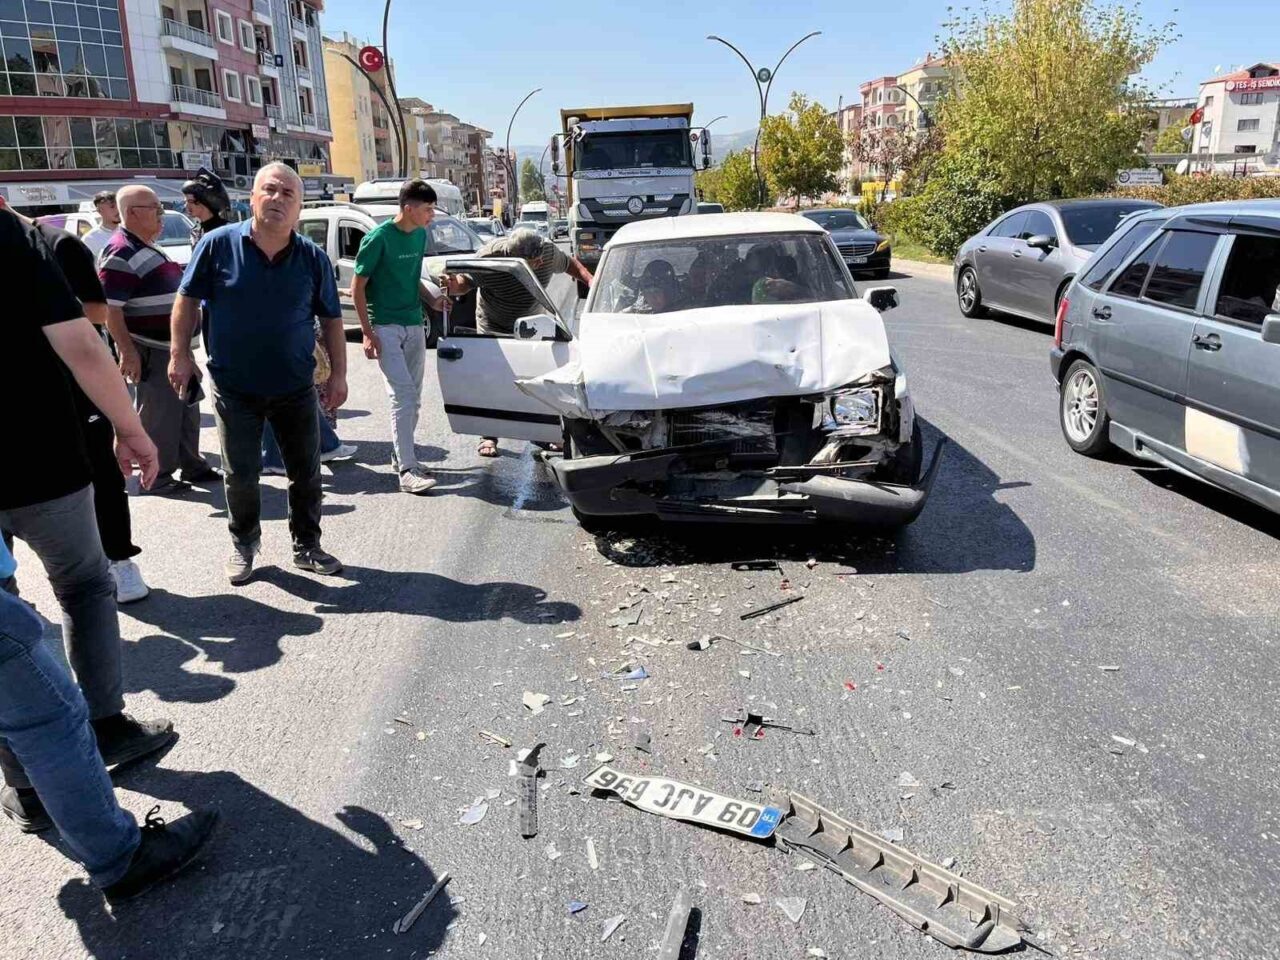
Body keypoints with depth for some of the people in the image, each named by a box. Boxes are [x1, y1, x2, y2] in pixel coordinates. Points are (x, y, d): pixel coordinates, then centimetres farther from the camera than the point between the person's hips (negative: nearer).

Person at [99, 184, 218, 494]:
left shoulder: (150, 249, 16)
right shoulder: (121, 253, -16)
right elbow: (108, 306, -21)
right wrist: (127, 350, -24)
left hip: (172, 346, 10)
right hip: (150, 350, -10)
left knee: (187, 407, 14)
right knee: (159, 413, -3)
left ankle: (192, 466, 25)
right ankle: (157, 476, 7)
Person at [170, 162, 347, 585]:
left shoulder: (313, 258, -2)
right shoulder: (219, 245, -7)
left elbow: (331, 319, 4)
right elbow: (187, 299, 1)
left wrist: (338, 373, 0)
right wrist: (181, 353, -5)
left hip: (296, 388, 2)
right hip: (234, 388, -1)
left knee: (306, 472, 9)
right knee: (241, 476, 8)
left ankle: (307, 546, 26)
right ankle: (243, 546, 29)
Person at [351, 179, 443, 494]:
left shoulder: (420, 235, 8)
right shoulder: (378, 238, -12)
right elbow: (358, 287, -9)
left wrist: (433, 301, 5)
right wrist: (368, 333, -14)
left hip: (414, 325, 7)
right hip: (385, 327, -7)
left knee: (413, 397, 9)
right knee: (403, 395, -14)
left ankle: (401, 455, 23)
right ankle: (407, 470, -12)